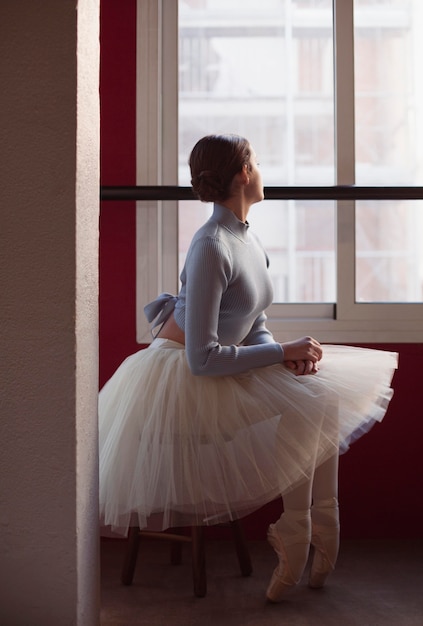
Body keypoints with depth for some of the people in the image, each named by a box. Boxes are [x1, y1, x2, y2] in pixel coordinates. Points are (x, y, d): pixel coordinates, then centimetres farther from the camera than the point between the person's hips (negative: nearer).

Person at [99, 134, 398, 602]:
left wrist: (283, 351, -9)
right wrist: (282, 352, -18)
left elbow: (254, 328, 12)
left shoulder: (249, 242, 8)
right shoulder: (211, 247, -21)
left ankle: (320, 529, 0)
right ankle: (295, 539, -6)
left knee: (320, 393, -1)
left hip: (220, 375, 9)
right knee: (304, 402, -17)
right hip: (181, 382, -9)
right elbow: (202, 359, -24)